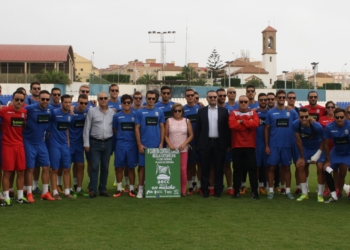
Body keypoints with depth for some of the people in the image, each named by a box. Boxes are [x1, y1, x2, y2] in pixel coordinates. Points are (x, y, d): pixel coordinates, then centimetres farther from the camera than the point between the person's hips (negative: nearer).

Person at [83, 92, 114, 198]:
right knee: (95, 166, -6)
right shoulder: (92, 111, 1)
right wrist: (86, 143, -4)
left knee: (105, 167, 7)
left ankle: (103, 189, 15)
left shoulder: (112, 112, 8)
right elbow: (86, 128, 1)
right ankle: (92, 190, -2)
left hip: (108, 142, 3)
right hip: (95, 142, -3)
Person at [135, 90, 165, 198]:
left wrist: (161, 143, 0)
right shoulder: (140, 112, 2)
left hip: (156, 145, 2)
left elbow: (162, 128, 9)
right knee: (142, 166, 2)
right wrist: (139, 144, -6)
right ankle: (140, 189, 9)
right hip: (144, 145, -2)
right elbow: (137, 129, 0)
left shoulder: (159, 112, 8)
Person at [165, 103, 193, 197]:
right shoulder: (169, 121, 7)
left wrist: (184, 144, -7)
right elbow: (166, 135, 5)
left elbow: (191, 135, 7)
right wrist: (170, 145, -9)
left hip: (183, 149, 0)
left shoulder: (187, 121, 7)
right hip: (171, 149, 0)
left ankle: (183, 190, 3)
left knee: (183, 170, -4)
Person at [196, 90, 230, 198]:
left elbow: (227, 128, 3)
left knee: (219, 168, 4)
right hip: (205, 143, 0)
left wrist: (228, 144, -2)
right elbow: (198, 129, 5)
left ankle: (218, 190, 11)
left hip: (219, 143, 0)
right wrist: (197, 144, -1)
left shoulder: (224, 111, 5)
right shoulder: (201, 111, 6)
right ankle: (205, 191, 10)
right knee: (205, 168, 3)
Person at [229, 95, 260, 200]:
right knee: (237, 169, 5)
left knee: (252, 169, 0)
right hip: (237, 145, 0)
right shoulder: (233, 113, 4)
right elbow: (232, 125, -15)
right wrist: (248, 124, -11)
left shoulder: (253, 113, 7)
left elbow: (255, 124, -14)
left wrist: (241, 121, -12)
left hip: (250, 145, 0)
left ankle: (254, 191, 4)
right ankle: (236, 191, 12)